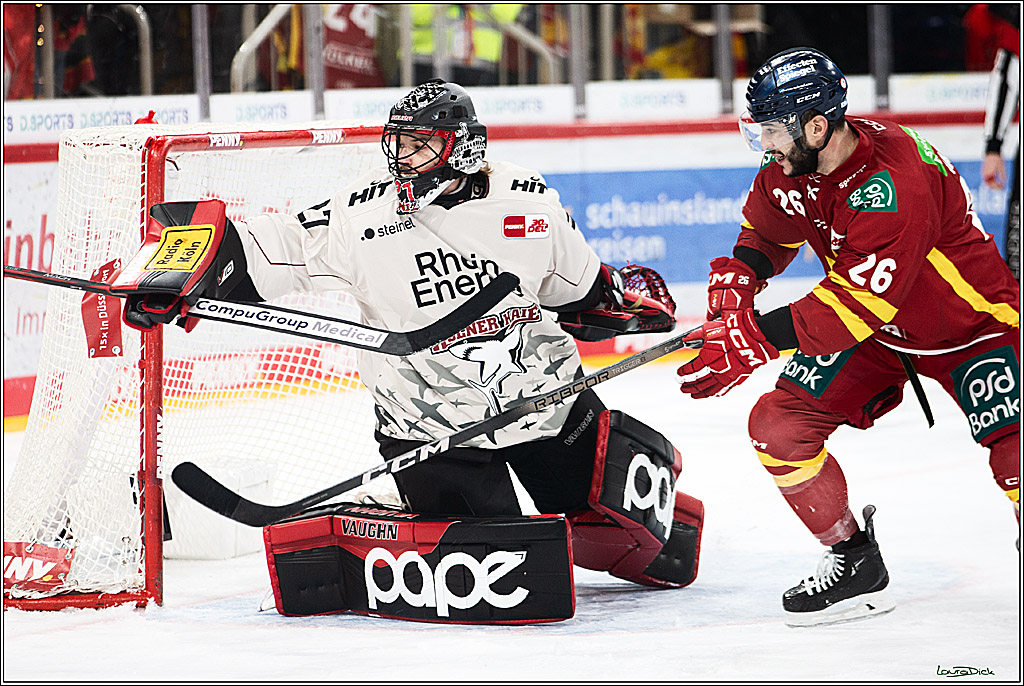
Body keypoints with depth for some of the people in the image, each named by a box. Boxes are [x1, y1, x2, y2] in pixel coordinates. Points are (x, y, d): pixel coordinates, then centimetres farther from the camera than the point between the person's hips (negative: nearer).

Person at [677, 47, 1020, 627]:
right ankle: (854, 561, 7)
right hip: (878, 336, 7)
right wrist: (740, 276, -8)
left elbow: (858, 300, -40)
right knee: (777, 424, -6)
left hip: (973, 326, -7)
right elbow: (769, 229, 13)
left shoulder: (893, 181, -36)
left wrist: (757, 339, -42)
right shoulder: (790, 170, -10)